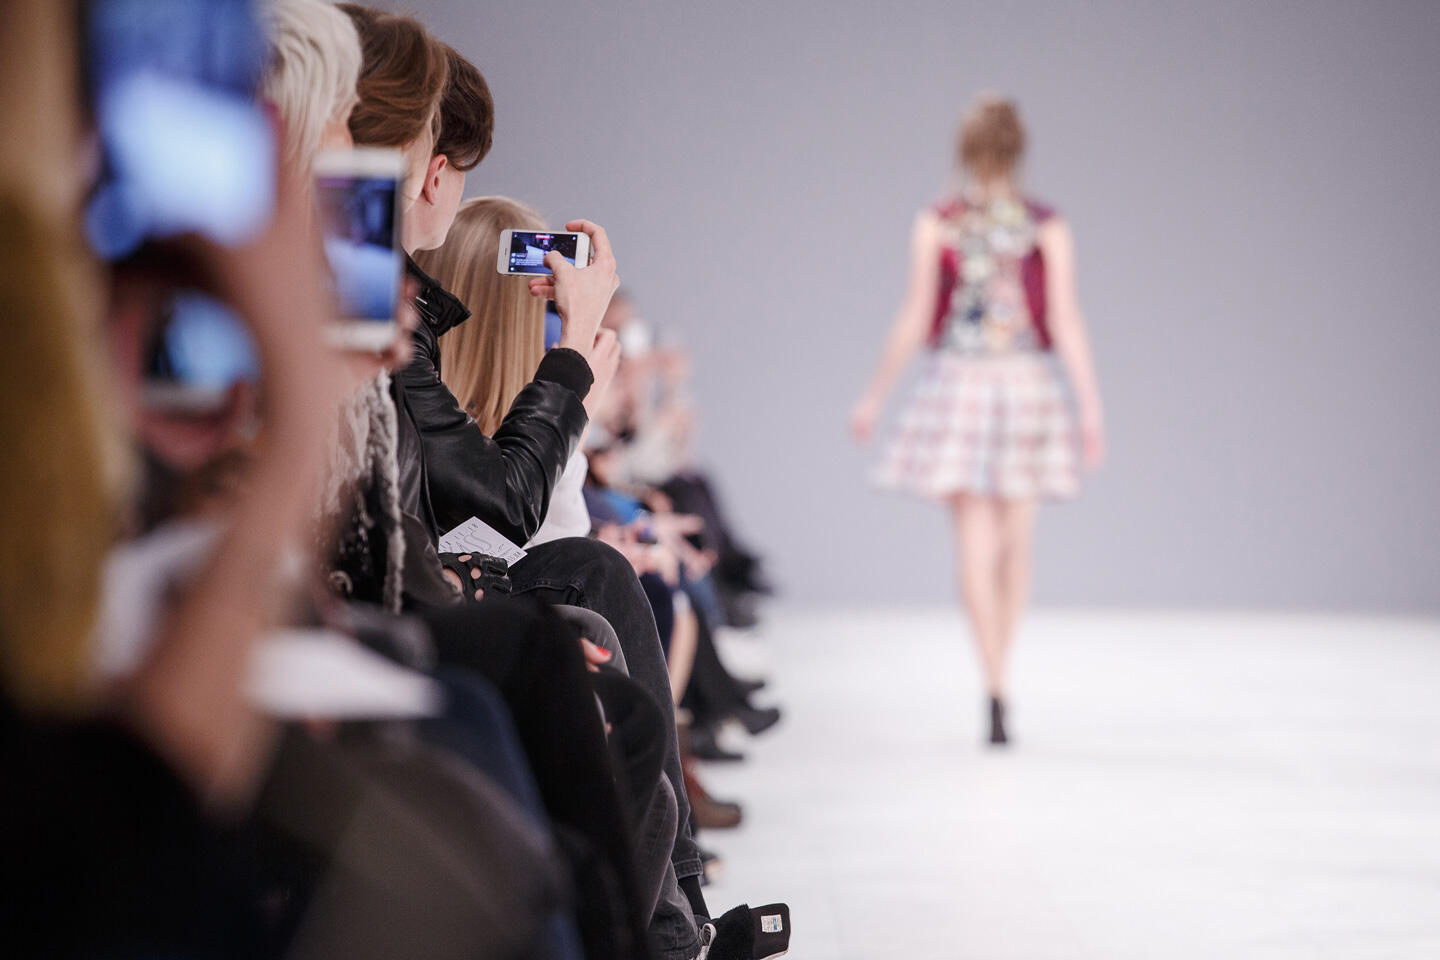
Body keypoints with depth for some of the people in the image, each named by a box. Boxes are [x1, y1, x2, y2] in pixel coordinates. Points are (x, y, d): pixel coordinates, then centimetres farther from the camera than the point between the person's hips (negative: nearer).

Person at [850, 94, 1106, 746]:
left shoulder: (935, 224, -4)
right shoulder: (1047, 228, -2)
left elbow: (913, 321, -2)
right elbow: (1066, 324, -4)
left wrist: (875, 395, 7)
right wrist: (1091, 406, 0)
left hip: (957, 384, -1)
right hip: (1028, 385, 1)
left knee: (975, 545, -2)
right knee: (1014, 544, 12)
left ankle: (997, 690, -13)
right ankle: (998, 678, 23)